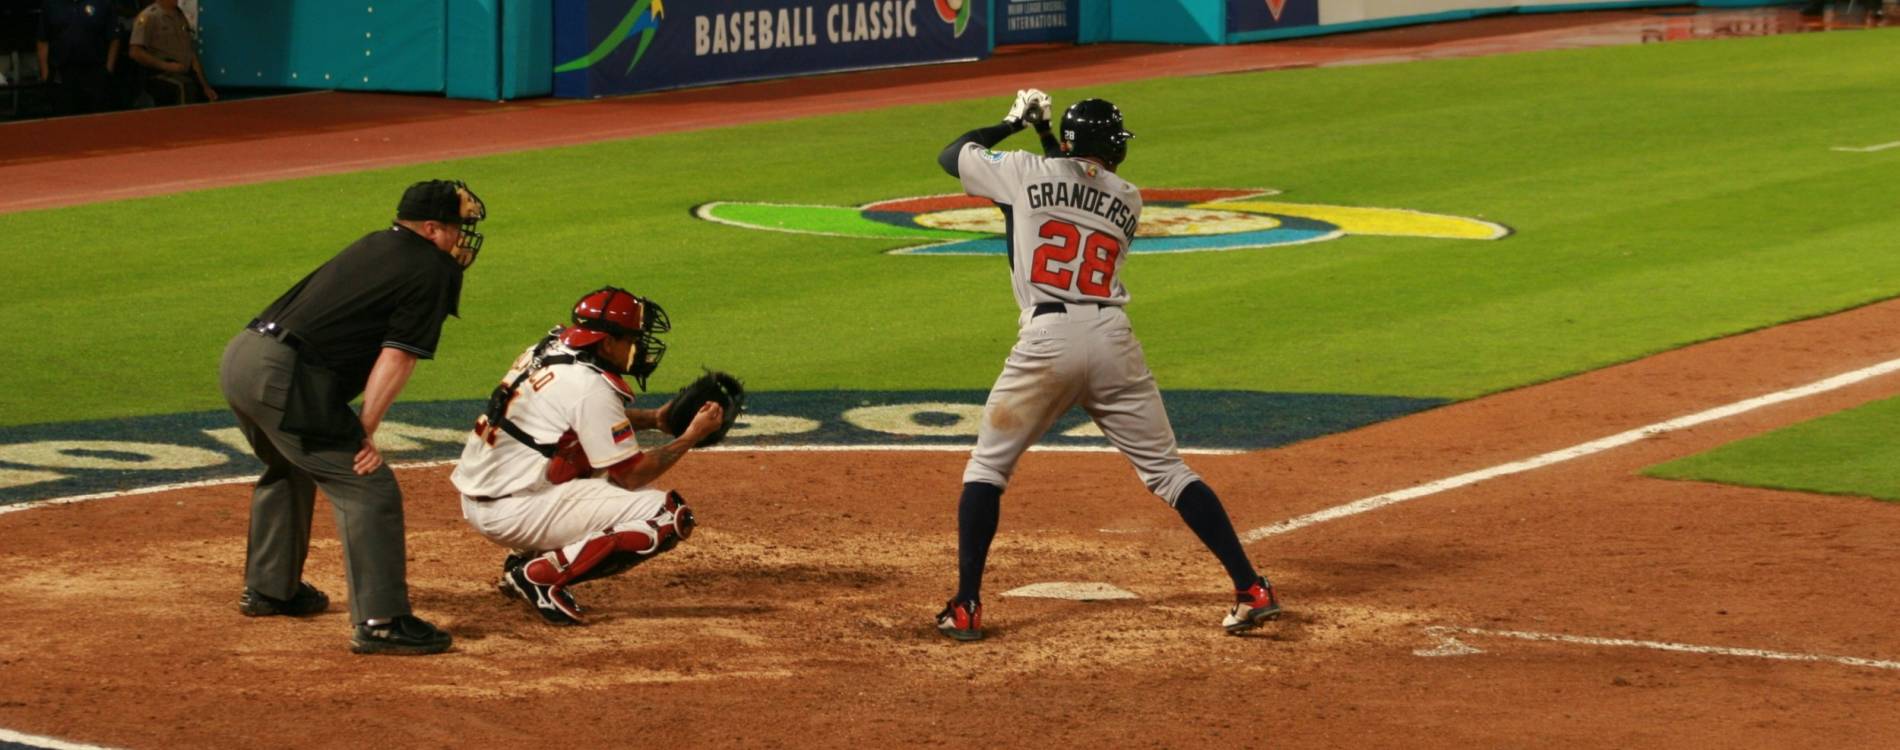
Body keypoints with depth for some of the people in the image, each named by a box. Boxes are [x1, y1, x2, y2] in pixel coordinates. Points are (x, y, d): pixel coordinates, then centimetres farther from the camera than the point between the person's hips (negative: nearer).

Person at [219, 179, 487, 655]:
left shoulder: (375, 245, 23)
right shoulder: (433, 271, -2)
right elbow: (398, 356, -10)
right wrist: (365, 433, -12)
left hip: (239, 357, 9)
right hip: (285, 378, -9)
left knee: (290, 470, 32)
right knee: (368, 488, -7)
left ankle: (268, 589, 44)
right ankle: (380, 622, -13)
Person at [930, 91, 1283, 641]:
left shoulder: (1028, 173, 6)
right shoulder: (1127, 200, 15)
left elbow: (950, 154, 19)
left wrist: (1012, 124, 32)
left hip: (1046, 341, -3)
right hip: (1113, 339, 3)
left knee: (986, 467, 11)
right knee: (1167, 470, 10)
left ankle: (965, 607, 3)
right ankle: (1251, 590, 3)